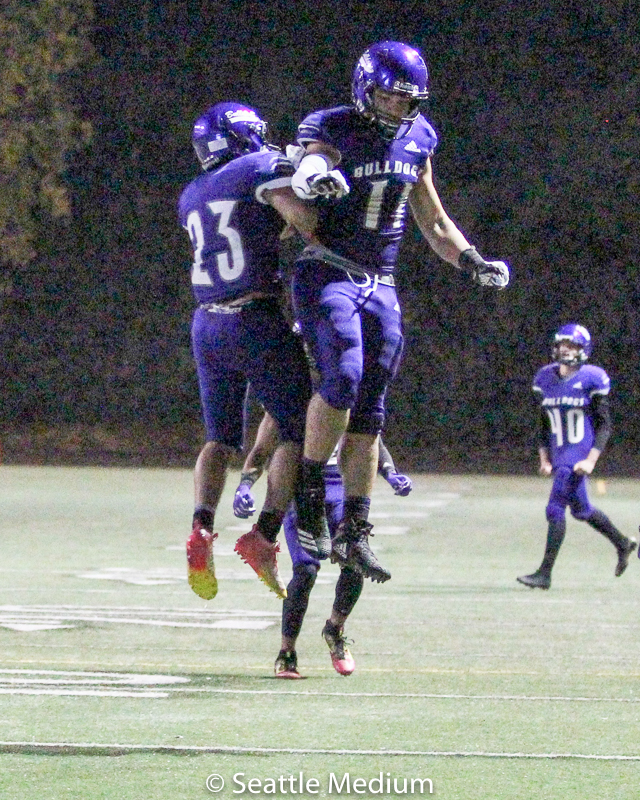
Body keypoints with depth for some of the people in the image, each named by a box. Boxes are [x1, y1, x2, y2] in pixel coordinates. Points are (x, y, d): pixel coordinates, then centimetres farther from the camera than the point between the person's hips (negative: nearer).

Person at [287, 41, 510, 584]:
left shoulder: (416, 140, 10)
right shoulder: (334, 130, -7)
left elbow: (433, 220, 21)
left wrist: (472, 262, 8)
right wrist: (312, 173, -51)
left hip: (380, 288, 6)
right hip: (327, 274, -6)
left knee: (368, 416, 3)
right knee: (343, 377, -27)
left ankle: (354, 533, 6)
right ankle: (310, 479, -9)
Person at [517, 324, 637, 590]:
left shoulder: (591, 379, -9)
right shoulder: (546, 379, 8)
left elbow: (604, 425, -8)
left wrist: (591, 460, -16)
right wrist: (544, 459, 7)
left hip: (579, 456, -7)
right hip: (559, 456, 7)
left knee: (555, 509, -13)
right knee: (581, 509, 18)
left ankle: (545, 573, -11)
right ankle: (623, 544, 40)